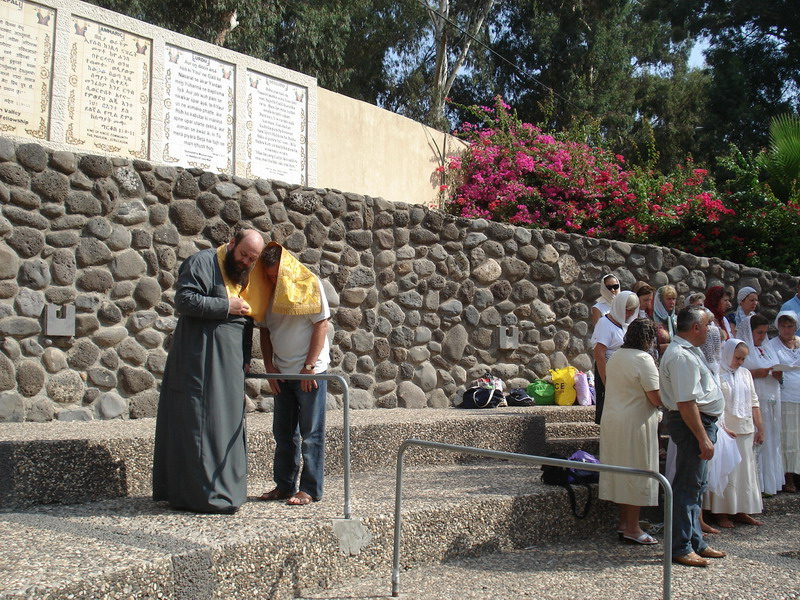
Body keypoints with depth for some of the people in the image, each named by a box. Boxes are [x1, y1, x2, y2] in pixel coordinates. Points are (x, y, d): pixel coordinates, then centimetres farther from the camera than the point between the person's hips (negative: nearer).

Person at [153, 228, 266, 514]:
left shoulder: (244, 276, 19)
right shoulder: (202, 263, -7)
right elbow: (185, 301, -18)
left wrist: (246, 359, 17)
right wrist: (226, 306, -15)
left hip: (230, 363, 9)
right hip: (201, 361, -9)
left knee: (225, 423, 10)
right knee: (202, 423, -7)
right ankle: (203, 493, -3)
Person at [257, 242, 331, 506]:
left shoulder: (310, 284, -8)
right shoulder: (268, 291, 6)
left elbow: (321, 325, -10)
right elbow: (265, 331, 12)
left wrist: (308, 367, -13)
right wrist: (269, 368, 3)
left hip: (310, 371, -6)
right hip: (282, 372, 6)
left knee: (311, 433, -1)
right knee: (283, 432, 11)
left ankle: (311, 489, 6)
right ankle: (284, 485, 21)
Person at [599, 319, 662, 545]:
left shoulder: (615, 357, 9)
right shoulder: (643, 359, -16)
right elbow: (657, 399, -17)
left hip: (611, 420, 8)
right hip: (635, 422, -8)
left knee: (620, 469, 14)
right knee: (637, 471, 0)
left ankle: (623, 522, 23)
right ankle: (632, 528, 5)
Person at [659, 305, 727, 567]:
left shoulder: (687, 351, 15)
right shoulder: (682, 356, -20)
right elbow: (686, 402, -26)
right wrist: (703, 437, -26)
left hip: (701, 422, 11)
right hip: (693, 424, -11)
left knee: (696, 485, 17)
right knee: (689, 486, -5)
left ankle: (695, 542, 27)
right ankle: (680, 548, 1)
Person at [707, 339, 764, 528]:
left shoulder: (745, 374, 12)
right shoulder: (716, 374, -9)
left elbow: (753, 403, 16)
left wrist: (759, 428, 13)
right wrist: (722, 428, -20)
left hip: (745, 431, 7)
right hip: (724, 430, -6)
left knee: (745, 470, 9)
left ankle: (740, 511, 19)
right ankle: (721, 513, 8)